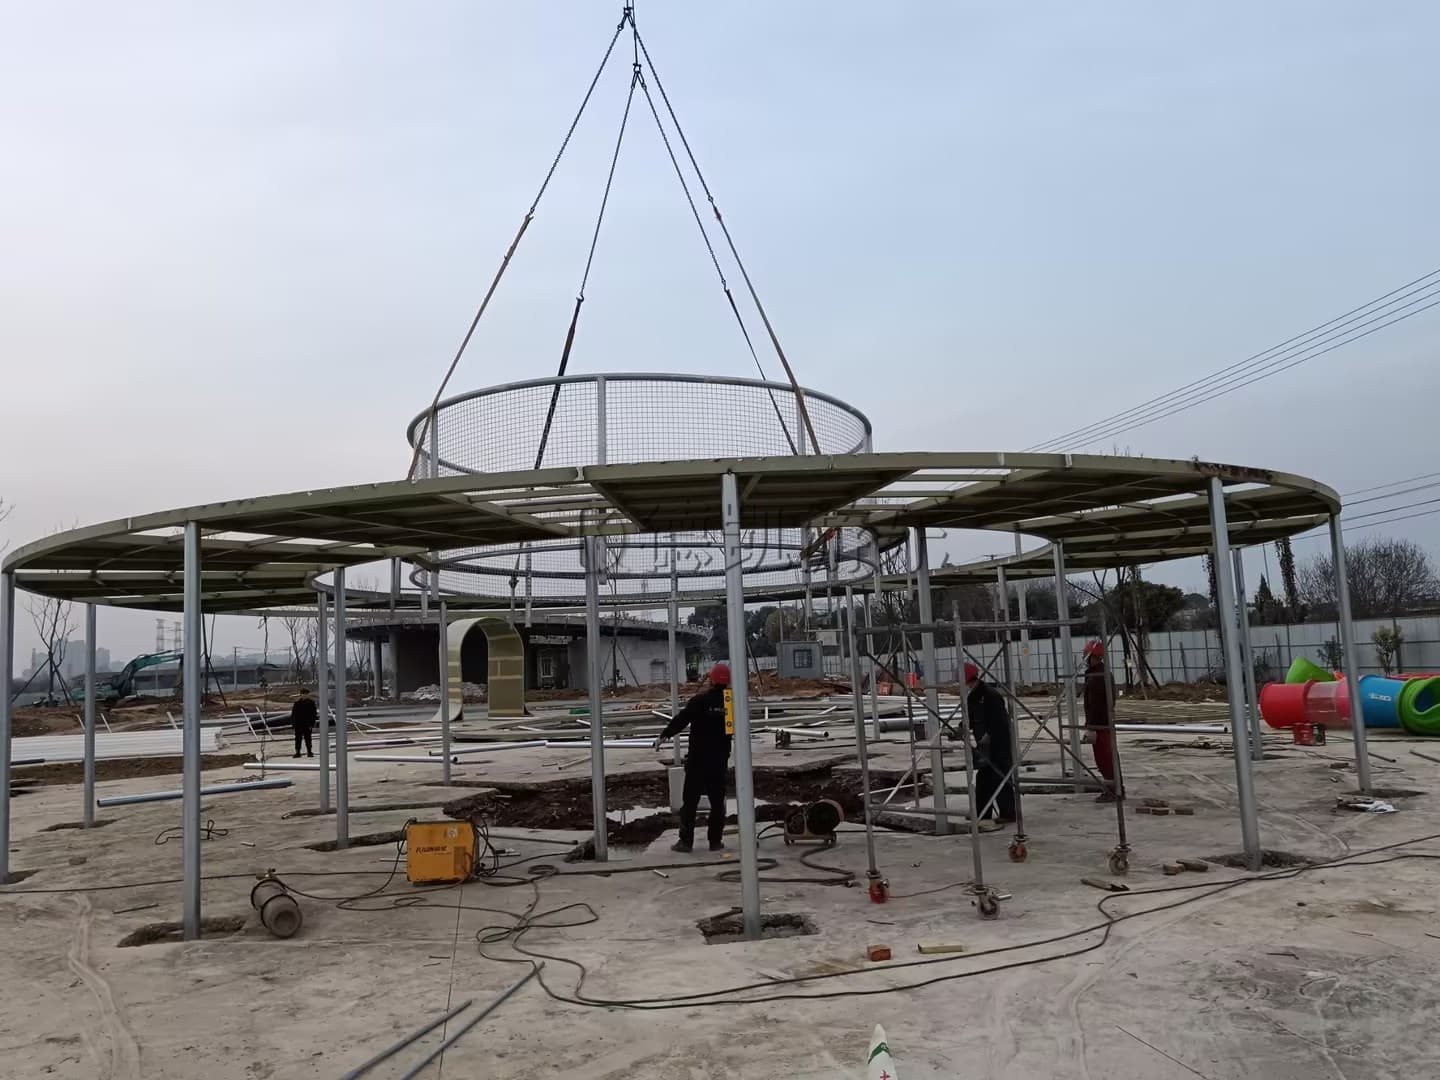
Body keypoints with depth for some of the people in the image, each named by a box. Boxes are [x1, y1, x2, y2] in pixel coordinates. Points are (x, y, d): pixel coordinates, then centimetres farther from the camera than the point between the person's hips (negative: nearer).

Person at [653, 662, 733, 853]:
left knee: (690, 800, 4)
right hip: (720, 759, 3)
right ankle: (715, 841, 10)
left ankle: (686, 841, 4)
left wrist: (664, 736, -4)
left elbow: (681, 720, -12)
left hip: (697, 759, -3)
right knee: (717, 801, 10)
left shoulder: (700, 700, -12)